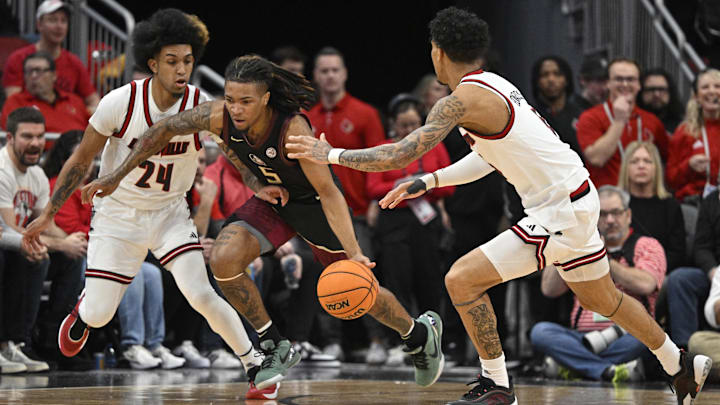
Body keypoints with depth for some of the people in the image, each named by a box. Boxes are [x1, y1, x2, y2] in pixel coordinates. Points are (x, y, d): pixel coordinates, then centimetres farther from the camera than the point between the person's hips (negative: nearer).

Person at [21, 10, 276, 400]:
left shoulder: (202, 109, -17)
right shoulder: (120, 103, -19)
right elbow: (81, 160, -7)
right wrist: (48, 214, -4)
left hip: (170, 213, 0)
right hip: (117, 214, 0)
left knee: (201, 295, -19)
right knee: (98, 315, -3)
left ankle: (255, 365, -2)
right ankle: (83, 309, 36)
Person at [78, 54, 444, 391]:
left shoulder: (293, 129, -37)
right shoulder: (219, 117, -26)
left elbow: (329, 193, -33)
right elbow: (165, 130, -11)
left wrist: (354, 253, -41)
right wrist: (117, 176, -12)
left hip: (314, 204, -4)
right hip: (273, 200, 4)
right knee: (224, 259, -21)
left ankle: (420, 333, 37)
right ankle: (275, 348, -2)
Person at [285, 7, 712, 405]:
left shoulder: (463, 99, -17)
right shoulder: (494, 84, 11)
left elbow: (400, 154, -21)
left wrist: (332, 154, -12)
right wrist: (427, 182, 19)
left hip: (560, 214, -10)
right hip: (577, 198, 10)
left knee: (462, 279, -10)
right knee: (602, 299, 26)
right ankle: (682, 367, 41)